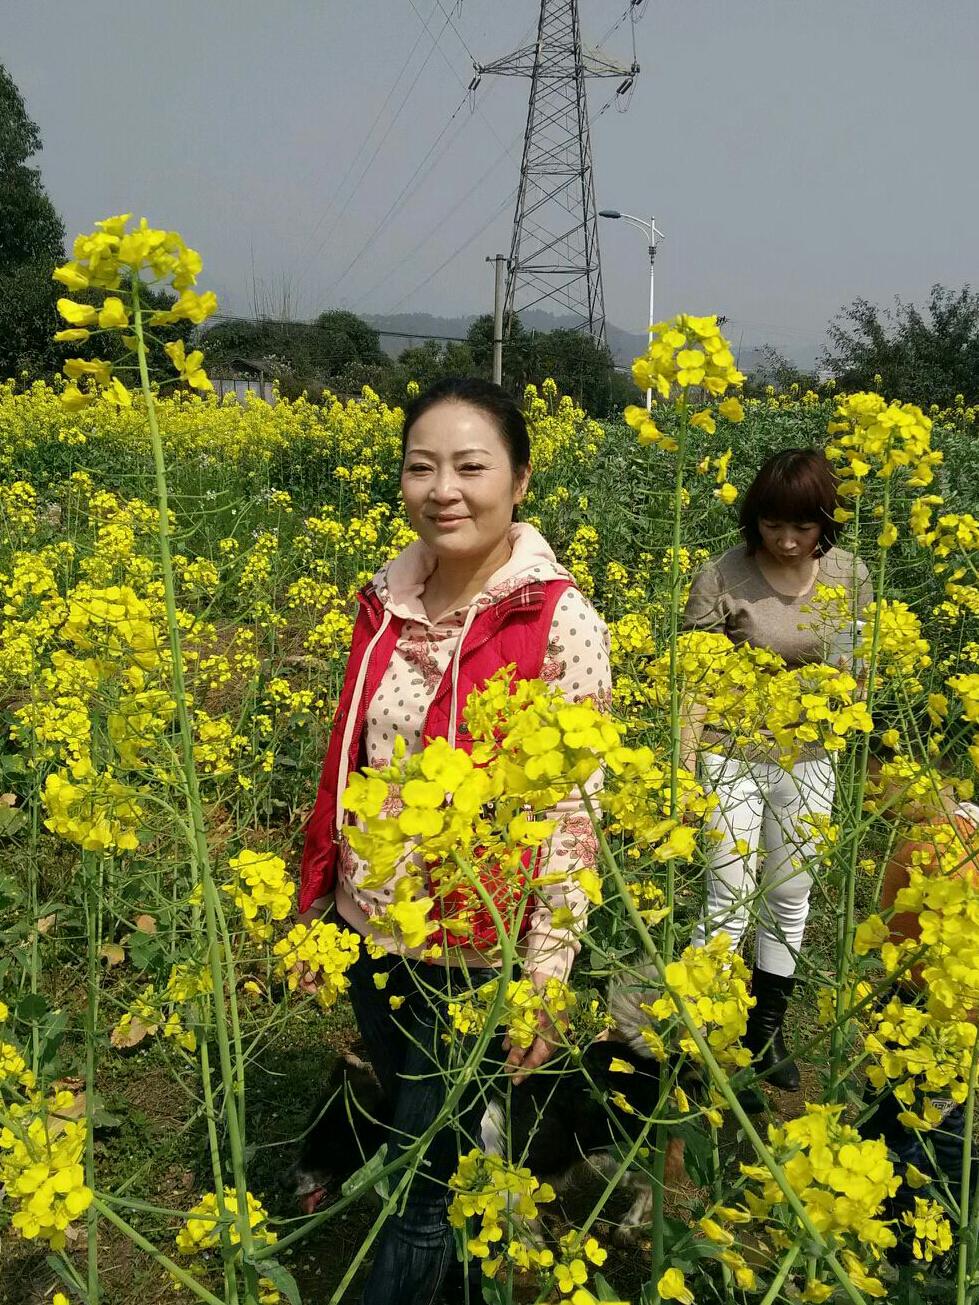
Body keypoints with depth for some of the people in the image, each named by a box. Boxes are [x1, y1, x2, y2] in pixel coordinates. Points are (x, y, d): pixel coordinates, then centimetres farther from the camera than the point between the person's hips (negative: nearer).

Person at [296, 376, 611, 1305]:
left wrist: (545, 977, -14)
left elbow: (573, 818, -15)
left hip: (474, 952, -6)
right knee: (416, 1124, 26)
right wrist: (316, 900, 12)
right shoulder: (384, 603, -1)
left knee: (422, 1177, 10)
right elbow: (346, 767, 8)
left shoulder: (559, 624, -18)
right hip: (369, 933, 6)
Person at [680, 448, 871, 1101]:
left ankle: (767, 1031, 37)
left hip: (809, 759, 4)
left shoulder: (851, 575, -5)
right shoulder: (722, 577, -17)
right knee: (729, 905, -2)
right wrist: (683, 768, -16)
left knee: (790, 900, 16)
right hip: (733, 756, -4)